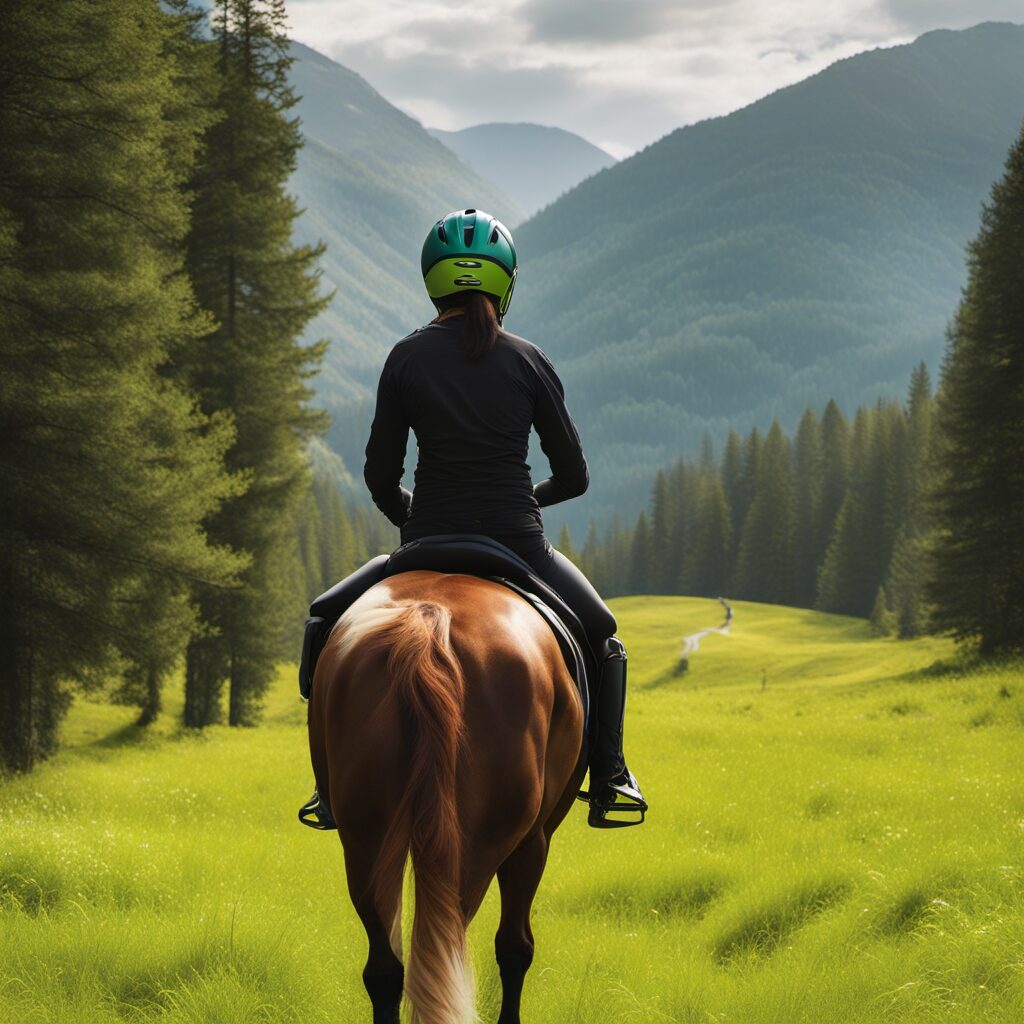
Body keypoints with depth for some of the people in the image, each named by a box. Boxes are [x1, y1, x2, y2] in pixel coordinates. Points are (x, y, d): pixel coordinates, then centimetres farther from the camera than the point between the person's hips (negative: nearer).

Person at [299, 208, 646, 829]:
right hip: (519, 544, 0)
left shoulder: (407, 359, -3)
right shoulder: (529, 361, -2)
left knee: (325, 625, 24)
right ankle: (610, 777, 15)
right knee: (602, 634, 28)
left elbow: (380, 475, 0)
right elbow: (573, 475, 2)